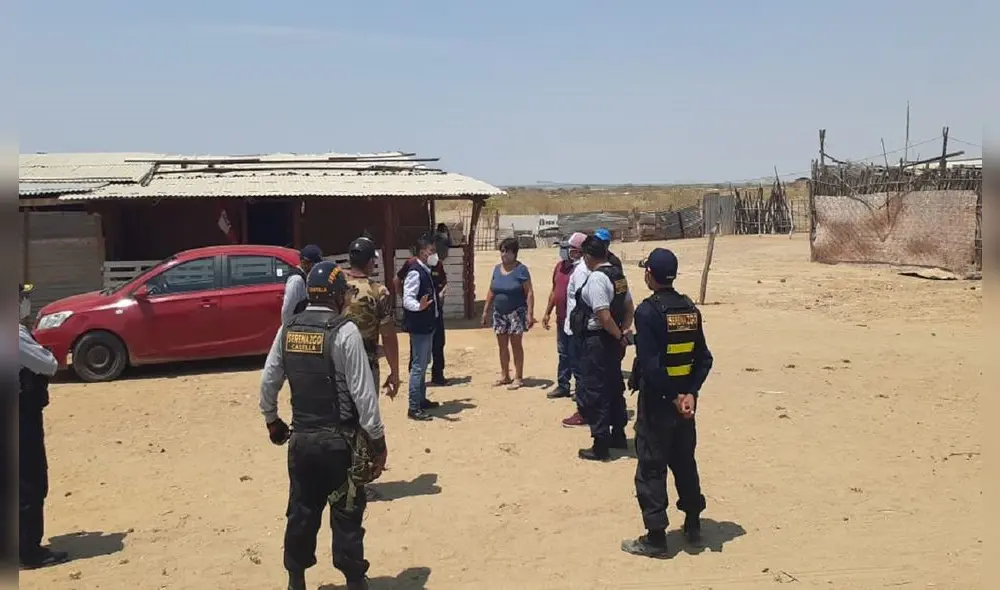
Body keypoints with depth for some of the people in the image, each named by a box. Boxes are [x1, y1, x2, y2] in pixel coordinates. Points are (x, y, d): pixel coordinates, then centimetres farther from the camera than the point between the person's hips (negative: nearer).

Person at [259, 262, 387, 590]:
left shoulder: (287, 330, 3)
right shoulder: (344, 331, -14)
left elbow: (268, 382, 8)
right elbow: (363, 391, -15)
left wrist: (272, 421, 24)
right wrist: (377, 439, -8)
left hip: (301, 437, 5)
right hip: (340, 439, -5)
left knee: (301, 511, 16)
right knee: (347, 514, 7)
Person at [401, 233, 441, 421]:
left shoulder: (426, 271, 10)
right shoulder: (415, 272, -19)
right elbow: (407, 300, -26)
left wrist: (437, 298, 38)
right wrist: (419, 306, -45)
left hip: (427, 325, 10)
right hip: (419, 326, -10)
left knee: (423, 364, 20)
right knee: (418, 366, -7)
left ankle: (421, 400, 33)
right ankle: (414, 408, -2)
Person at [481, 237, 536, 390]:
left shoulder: (521, 269, -9)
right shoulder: (497, 268, 8)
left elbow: (529, 292, -12)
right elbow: (491, 291, 14)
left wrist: (530, 313, -18)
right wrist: (485, 311, 12)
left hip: (516, 312, -5)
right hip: (499, 313, 6)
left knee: (516, 345, 0)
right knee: (502, 346, 10)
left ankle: (518, 377, 8)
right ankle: (504, 376, 21)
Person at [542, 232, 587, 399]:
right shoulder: (560, 266, 9)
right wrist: (547, 313, 19)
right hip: (561, 319, 8)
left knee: (575, 356, 1)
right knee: (563, 354, 17)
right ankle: (563, 386, 28)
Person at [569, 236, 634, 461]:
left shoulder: (596, 278, -20)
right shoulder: (618, 275, 8)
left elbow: (604, 316, -24)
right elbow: (629, 307, 16)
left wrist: (619, 335, -12)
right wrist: (624, 331, 9)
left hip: (597, 340, -9)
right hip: (613, 340, 9)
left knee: (593, 392, 1)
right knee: (614, 387, 20)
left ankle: (601, 446, 6)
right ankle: (618, 435, 32)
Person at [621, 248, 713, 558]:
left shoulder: (647, 311, -16)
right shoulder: (690, 309, 4)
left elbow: (650, 363, -22)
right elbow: (704, 358, 0)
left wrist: (673, 397, -14)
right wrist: (689, 393, -7)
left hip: (657, 400, -6)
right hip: (684, 397, 7)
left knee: (651, 468, 3)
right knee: (685, 462, 20)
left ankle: (655, 537, 9)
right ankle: (693, 526, 31)